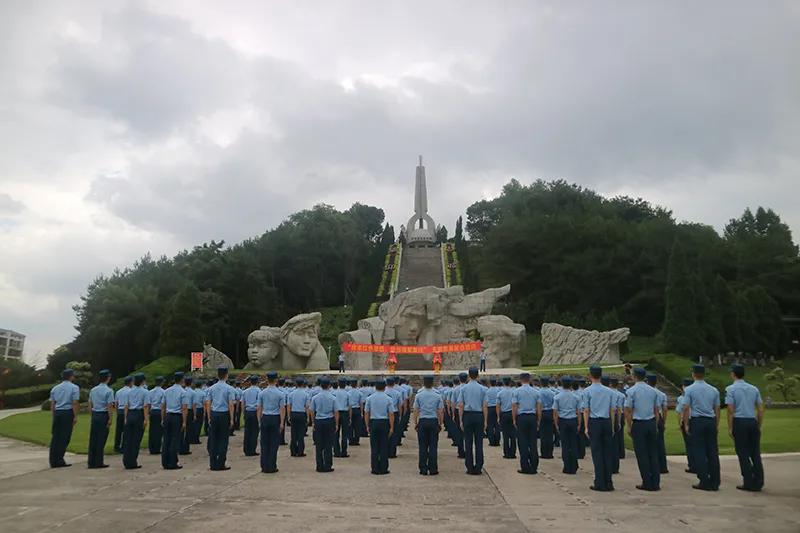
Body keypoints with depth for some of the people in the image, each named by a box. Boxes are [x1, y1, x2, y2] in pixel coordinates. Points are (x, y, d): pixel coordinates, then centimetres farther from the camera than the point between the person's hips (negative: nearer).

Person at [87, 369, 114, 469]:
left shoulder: (93, 390, 8)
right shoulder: (109, 391, -12)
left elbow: (90, 405, 12)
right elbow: (110, 406, -14)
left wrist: (93, 415, 19)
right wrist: (110, 419, -10)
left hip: (94, 415, 6)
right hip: (104, 416, -6)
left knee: (93, 438, 11)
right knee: (101, 440, 2)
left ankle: (91, 462, 16)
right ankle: (98, 462, 8)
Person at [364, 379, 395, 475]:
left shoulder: (370, 398, 2)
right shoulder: (388, 399, -3)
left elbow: (366, 413, 3)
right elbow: (391, 414, -5)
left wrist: (367, 426, 10)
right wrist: (391, 427, 0)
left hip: (373, 423, 1)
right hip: (384, 423, -1)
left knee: (374, 447, 6)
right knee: (384, 447, 4)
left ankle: (375, 469, 9)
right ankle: (383, 469, 7)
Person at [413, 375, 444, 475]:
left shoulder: (418, 395, -1)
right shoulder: (437, 395, -1)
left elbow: (415, 410, 0)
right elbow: (441, 411, 1)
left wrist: (415, 423, 8)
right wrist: (441, 423, 10)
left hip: (422, 422, 0)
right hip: (434, 421, 0)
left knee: (423, 446, 5)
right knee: (433, 446, 4)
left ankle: (423, 470, 7)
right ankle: (433, 469, 6)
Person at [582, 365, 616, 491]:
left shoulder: (587, 391, -5)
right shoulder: (609, 391, 6)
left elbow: (586, 410, -5)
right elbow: (612, 410, 7)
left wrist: (586, 427, -1)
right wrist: (612, 426, 13)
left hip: (594, 422, -3)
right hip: (607, 422, 4)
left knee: (597, 453, 0)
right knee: (608, 452, 8)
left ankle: (600, 483, 2)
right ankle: (608, 483, 11)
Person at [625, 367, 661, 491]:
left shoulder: (631, 391, -8)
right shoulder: (653, 391, 5)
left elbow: (628, 411, -9)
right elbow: (657, 410, 9)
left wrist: (629, 426, 0)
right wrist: (656, 425, 16)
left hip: (638, 424, -4)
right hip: (652, 423, 4)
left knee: (642, 454, 2)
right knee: (653, 453, 10)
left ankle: (647, 483, 4)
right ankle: (655, 483, 11)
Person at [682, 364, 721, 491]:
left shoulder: (689, 390, -5)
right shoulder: (714, 390, 8)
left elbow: (686, 409, -8)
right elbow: (717, 409, 10)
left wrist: (686, 425, -2)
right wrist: (717, 425, 16)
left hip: (696, 421, -4)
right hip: (711, 421, 4)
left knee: (699, 452, 1)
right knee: (713, 452, 8)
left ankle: (704, 482, 0)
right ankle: (714, 483, 11)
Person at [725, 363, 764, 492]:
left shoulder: (731, 389, -5)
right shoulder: (754, 389, 10)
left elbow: (731, 410, -9)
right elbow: (761, 410, 9)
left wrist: (730, 428, -4)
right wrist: (759, 426, 16)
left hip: (739, 422, -5)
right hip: (753, 422, 5)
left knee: (743, 454, 2)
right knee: (755, 453, 10)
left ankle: (748, 483, 4)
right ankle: (758, 483, 13)